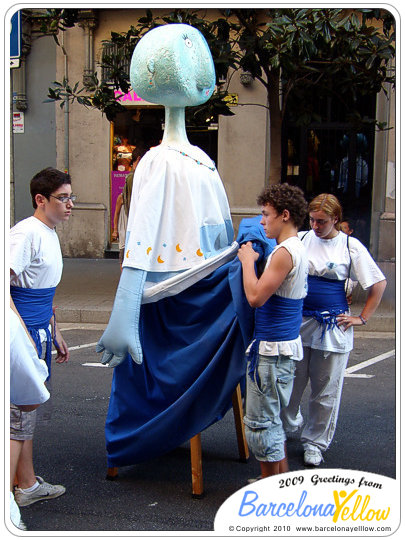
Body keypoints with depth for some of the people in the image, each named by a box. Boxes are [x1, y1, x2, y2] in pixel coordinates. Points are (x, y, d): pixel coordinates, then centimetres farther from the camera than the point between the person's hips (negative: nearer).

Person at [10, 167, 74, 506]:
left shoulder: (50, 234, 14)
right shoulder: (26, 233, -17)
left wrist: (54, 334, 23)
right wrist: (23, 335, -27)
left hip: (39, 330, 10)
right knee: (22, 405, -1)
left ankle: (28, 484, 26)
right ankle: (26, 485, 10)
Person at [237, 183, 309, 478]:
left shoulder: (285, 252, -20)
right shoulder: (298, 249, 12)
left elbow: (256, 296, -23)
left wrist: (248, 260, -11)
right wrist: (253, 260, 13)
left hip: (273, 350, -10)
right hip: (285, 346, 10)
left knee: (260, 422, -2)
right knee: (273, 421, 19)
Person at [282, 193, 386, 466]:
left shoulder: (351, 246, -2)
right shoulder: (300, 240, 2)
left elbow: (379, 284, 4)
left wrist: (362, 318, 0)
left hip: (333, 326, -1)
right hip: (298, 323, 1)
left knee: (326, 390, 6)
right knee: (291, 382, 7)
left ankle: (315, 441, 22)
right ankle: (290, 424, 35)